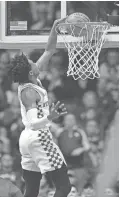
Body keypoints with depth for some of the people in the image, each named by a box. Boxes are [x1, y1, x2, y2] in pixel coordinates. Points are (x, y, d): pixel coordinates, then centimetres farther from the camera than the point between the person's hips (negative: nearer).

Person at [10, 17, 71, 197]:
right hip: (39, 138, -10)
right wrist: (50, 117, -47)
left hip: (27, 139, 10)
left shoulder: (31, 81, 5)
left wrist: (55, 28, 8)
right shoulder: (28, 92, -19)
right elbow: (33, 123, -29)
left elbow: (49, 51, 13)